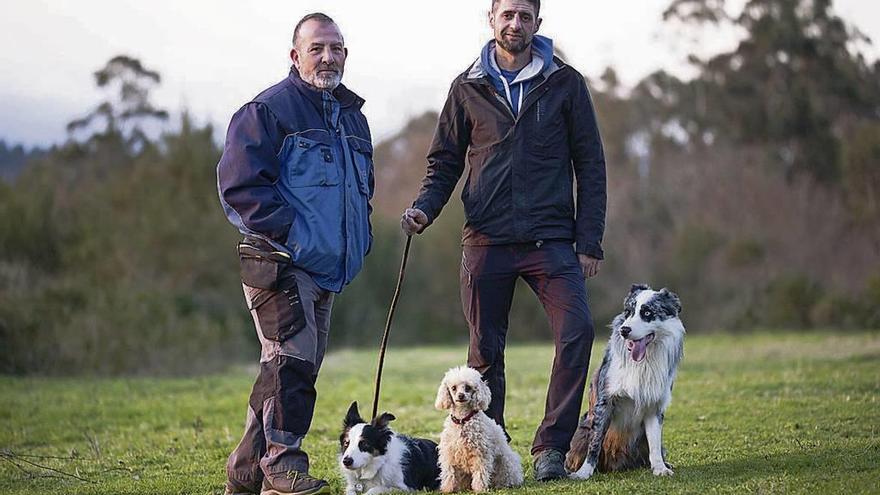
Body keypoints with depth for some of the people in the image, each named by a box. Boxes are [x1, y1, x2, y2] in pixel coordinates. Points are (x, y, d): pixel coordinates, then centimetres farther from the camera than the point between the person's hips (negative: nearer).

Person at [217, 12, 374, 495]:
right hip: (279, 262, -8)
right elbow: (240, 185, -14)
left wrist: (358, 237, 15)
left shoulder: (352, 117, 19)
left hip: (325, 272, 8)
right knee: (292, 359, -15)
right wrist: (290, 234, -18)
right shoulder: (267, 110, -7)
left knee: (289, 368, 9)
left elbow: (361, 188, 32)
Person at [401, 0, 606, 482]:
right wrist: (425, 207, -6)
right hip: (486, 242, 1)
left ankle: (550, 447, -8)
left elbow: (590, 165, 5)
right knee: (484, 352, 4)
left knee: (577, 330, -17)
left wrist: (589, 242, -1)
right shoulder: (468, 88, 8)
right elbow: (444, 162, 14)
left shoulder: (565, 83, 5)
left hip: (550, 240, -1)